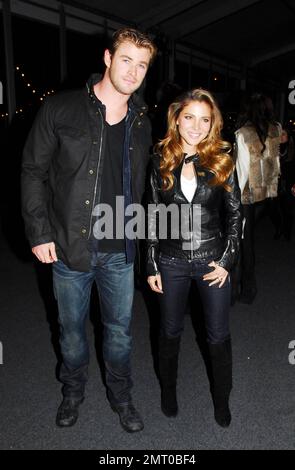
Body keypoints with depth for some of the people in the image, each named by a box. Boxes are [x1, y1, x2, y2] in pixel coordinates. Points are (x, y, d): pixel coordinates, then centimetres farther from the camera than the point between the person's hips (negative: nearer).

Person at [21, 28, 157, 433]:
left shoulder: (142, 124, 6)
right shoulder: (61, 109, -6)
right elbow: (34, 171, -4)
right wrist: (39, 232, -9)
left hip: (120, 251, 3)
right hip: (70, 247, -2)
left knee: (120, 330, 15)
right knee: (72, 328, 17)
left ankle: (121, 396, 40)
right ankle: (73, 392, 43)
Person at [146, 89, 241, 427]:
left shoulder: (222, 160, -3)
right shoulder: (162, 161, -1)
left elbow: (234, 213, 1)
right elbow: (153, 215, 1)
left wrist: (227, 260, -6)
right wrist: (152, 266, 0)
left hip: (213, 259, 0)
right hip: (172, 260, 1)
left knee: (218, 336, 12)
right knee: (170, 331, 17)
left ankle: (221, 399, 36)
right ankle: (168, 389, 42)